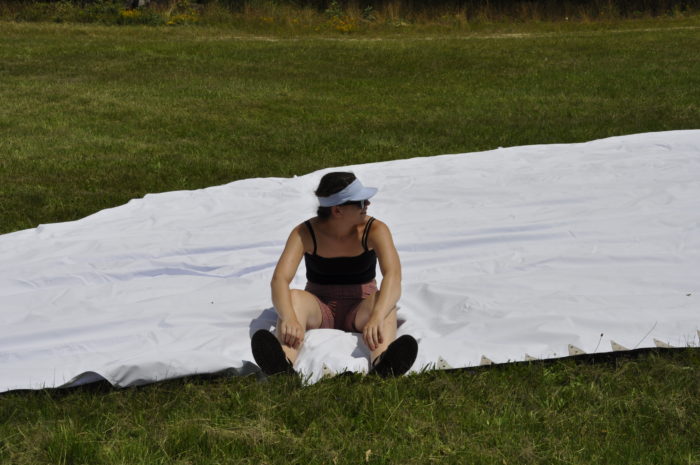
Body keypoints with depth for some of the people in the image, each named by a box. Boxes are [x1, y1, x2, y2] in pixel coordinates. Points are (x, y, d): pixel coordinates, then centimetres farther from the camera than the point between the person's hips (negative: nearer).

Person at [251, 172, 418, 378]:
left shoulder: (374, 230, -12)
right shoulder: (305, 233, -12)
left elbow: (393, 275, -29)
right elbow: (280, 279, -26)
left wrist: (377, 317, -49)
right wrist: (289, 319, -48)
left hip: (359, 311, 0)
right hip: (319, 311, 0)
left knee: (383, 300, -33)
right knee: (294, 297, -32)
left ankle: (381, 364, -62)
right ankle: (283, 365, -60)